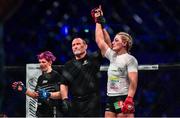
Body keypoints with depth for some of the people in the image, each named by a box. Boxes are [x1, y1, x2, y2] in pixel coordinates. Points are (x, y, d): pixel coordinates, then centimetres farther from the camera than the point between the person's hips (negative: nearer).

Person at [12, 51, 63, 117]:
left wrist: (48, 94, -27)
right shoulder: (41, 78, 19)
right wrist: (24, 90, 13)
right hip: (41, 113, 8)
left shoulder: (56, 76, -6)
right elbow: (36, 95, 20)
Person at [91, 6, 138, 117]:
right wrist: (99, 22, 27)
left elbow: (133, 82, -14)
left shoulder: (130, 59, -6)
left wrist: (129, 99, -25)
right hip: (111, 99, 8)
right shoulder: (113, 56, 15)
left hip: (123, 99, -8)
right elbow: (100, 41, 24)